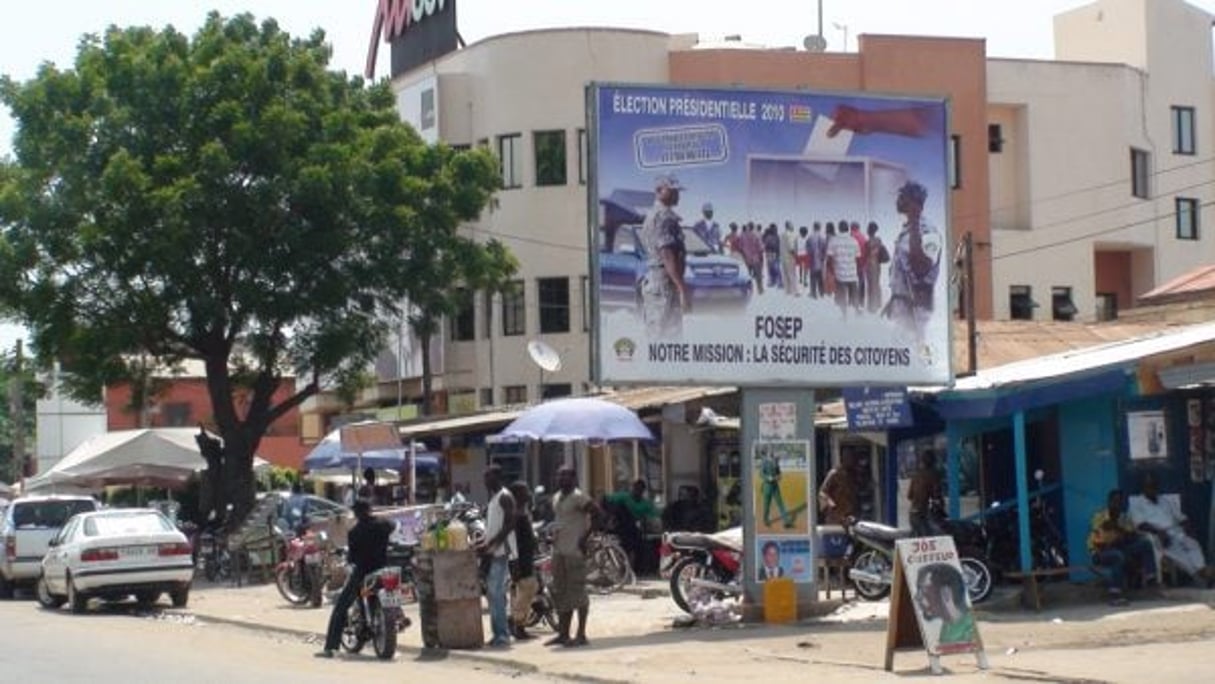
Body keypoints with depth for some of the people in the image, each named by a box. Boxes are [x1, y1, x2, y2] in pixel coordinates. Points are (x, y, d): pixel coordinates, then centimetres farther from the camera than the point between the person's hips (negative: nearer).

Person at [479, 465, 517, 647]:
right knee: (492, 592, 8)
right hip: (491, 551, 10)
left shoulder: (504, 497, -10)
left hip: (501, 551, -10)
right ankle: (499, 633, 11)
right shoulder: (492, 498, 19)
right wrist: (483, 543, 13)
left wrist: (490, 544, -21)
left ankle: (502, 634, -12)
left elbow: (509, 525, -17)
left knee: (496, 592, -12)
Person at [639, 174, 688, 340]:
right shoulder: (663, 217, -14)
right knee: (667, 336, -11)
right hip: (664, 282, -11)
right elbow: (667, 256, -22)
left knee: (655, 335, 12)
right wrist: (682, 288, -25)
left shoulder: (653, 215, 19)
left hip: (652, 281, 11)